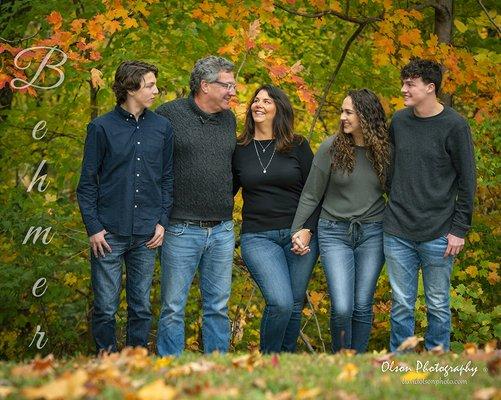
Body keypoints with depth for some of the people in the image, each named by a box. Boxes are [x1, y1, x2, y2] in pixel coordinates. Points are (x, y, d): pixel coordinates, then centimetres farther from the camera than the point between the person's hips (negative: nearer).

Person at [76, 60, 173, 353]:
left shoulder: (162, 127, 7)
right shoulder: (102, 128, -2)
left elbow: (168, 178, 11)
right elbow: (87, 182, -1)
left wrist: (163, 221, 3)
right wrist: (93, 227, -7)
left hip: (147, 234, 3)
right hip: (109, 233, -3)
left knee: (142, 306, 10)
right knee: (106, 306, 2)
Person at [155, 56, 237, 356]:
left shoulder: (229, 119, 12)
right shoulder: (169, 114, -5)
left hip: (222, 231, 5)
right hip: (182, 230, -5)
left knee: (218, 307, 9)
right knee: (173, 308, 0)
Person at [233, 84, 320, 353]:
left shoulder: (298, 146, 4)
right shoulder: (239, 149, 6)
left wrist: (307, 230, -7)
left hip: (299, 235, 1)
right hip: (258, 237, -1)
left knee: (294, 306, 5)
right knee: (281, 302, -18)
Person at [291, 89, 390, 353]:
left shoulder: (384, 150, 0)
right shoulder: (331, 147, -7)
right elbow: (311, 195, 0)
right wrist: (298, 230, -4)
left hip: (372, 233, 2)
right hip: (334, 232, -2)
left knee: (362, 307, 3)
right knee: (342, 308, -11)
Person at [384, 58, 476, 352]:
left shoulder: (454, 126, -8)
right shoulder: (399, 120, 6)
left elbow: (467, 182, -5)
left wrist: (460, 229, -8)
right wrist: (394, 208, 14)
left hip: (438, 236, -4)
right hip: (398, 233, 4)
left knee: (438, 305, 7)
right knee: (401, 304, 9)